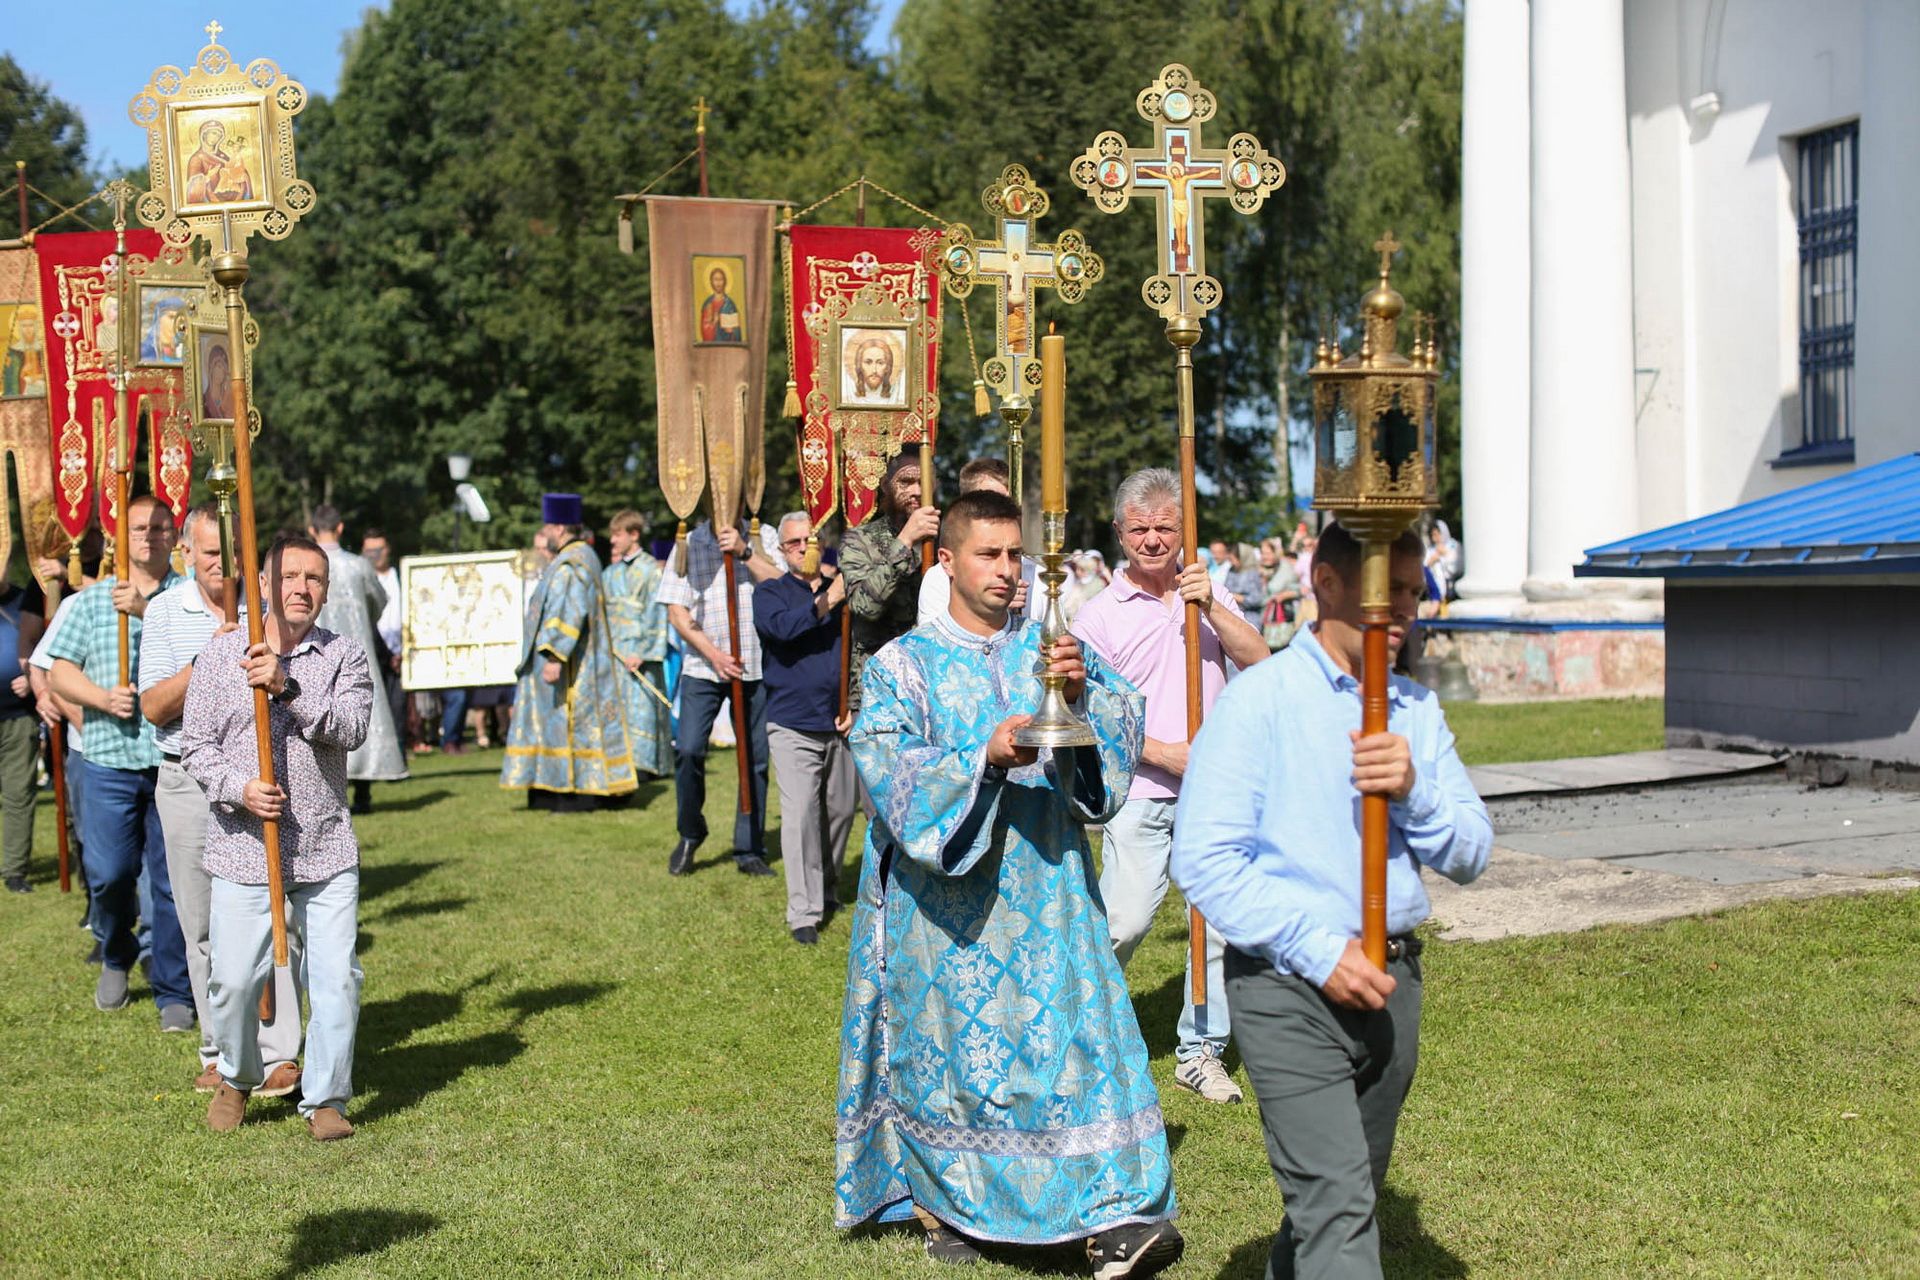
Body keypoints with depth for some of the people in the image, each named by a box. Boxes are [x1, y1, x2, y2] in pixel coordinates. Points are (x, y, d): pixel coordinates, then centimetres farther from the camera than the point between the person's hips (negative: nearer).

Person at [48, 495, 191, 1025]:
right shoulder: (91, 600, 13)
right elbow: (60, 670, 10)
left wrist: (148, 609, -19)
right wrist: (103, 698, -7)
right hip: (110, 758, 2)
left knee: (174, 880, 0)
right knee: (108, 872, 3)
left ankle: (174, 992, 12)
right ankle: (116, 958, 32)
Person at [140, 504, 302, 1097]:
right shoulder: (165, 610, 5)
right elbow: (155, 707, -1)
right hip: (187, 781, 2)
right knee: (204, 925, 8)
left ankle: (278, 1053, -1)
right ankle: (222, 1050, 20)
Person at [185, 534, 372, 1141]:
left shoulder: (345, 656, 6)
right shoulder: (220, 655, 6)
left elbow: (351, 728, -10)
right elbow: (196, 746, 4)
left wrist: (287, 688, -21)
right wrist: (240, 789, -13)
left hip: (327, 853, 1)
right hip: (243, 851, 0)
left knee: (336, 976, -2)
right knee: (234, 978, 0)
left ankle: (326, 1098, 14)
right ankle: (236, 1081, 28)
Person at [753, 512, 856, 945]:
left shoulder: (844, 590, 12)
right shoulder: (769, 593, 6)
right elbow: (782, 626, -17)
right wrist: (825, 603, -18)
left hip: (840, 726, 3)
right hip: (793, 726, -3)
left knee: (842, 810, 9)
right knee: (800, 814, -10)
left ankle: (828, 891, 29)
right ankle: (803, 912, -6)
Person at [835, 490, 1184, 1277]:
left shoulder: (1052, 650, 8)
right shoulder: (904, 663, 1)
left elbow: (1126, 723, -3)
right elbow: (887, 766, -12)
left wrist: (1085, 694, -24)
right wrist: (985, 758, -25)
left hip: (1045, 885, 2)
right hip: (946, 894, -2)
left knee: (1072, 1029, -5)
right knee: (945, 1039, 6)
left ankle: (1110, 1214, -6)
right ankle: (935, 1197, 24)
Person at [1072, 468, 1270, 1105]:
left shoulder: (1209, 594, 10)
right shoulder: (1099, 616, -1)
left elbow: (1258, 660, -2)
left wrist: (1211, 608, -15)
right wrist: (1165, 754, -13)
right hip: (1141, 796, -3)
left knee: (1225, 922, 4)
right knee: (1121, 923, -9)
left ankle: (1200, 1050, 17)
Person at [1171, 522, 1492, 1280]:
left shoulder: (1416, 711, 11)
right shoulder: (1262, 699, -8)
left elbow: (1469, 856, 8)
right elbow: (1204, 860, -13)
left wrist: (1414, 790, -12)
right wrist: (1319, 948, -18)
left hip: (1390, 980, 6)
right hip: (1289, 987, -6)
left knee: (1347, 1195, 17)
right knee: (1336, 1202, -13)